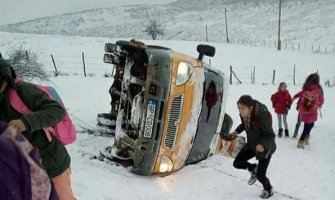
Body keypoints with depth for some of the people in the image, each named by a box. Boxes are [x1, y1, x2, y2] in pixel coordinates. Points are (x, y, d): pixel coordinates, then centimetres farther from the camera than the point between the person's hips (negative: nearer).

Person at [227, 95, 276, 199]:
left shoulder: (262, 115, -36)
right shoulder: (244, 114, -14)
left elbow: (270, 135, -31)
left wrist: (262, 144, -48)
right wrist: (237, 131, -2)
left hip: (265, 147, -7)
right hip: (251, 144, 7)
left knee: (260, 175, -2)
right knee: (237, 163, 3)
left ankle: (268, 190, 33)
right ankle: (253, 168, 34)